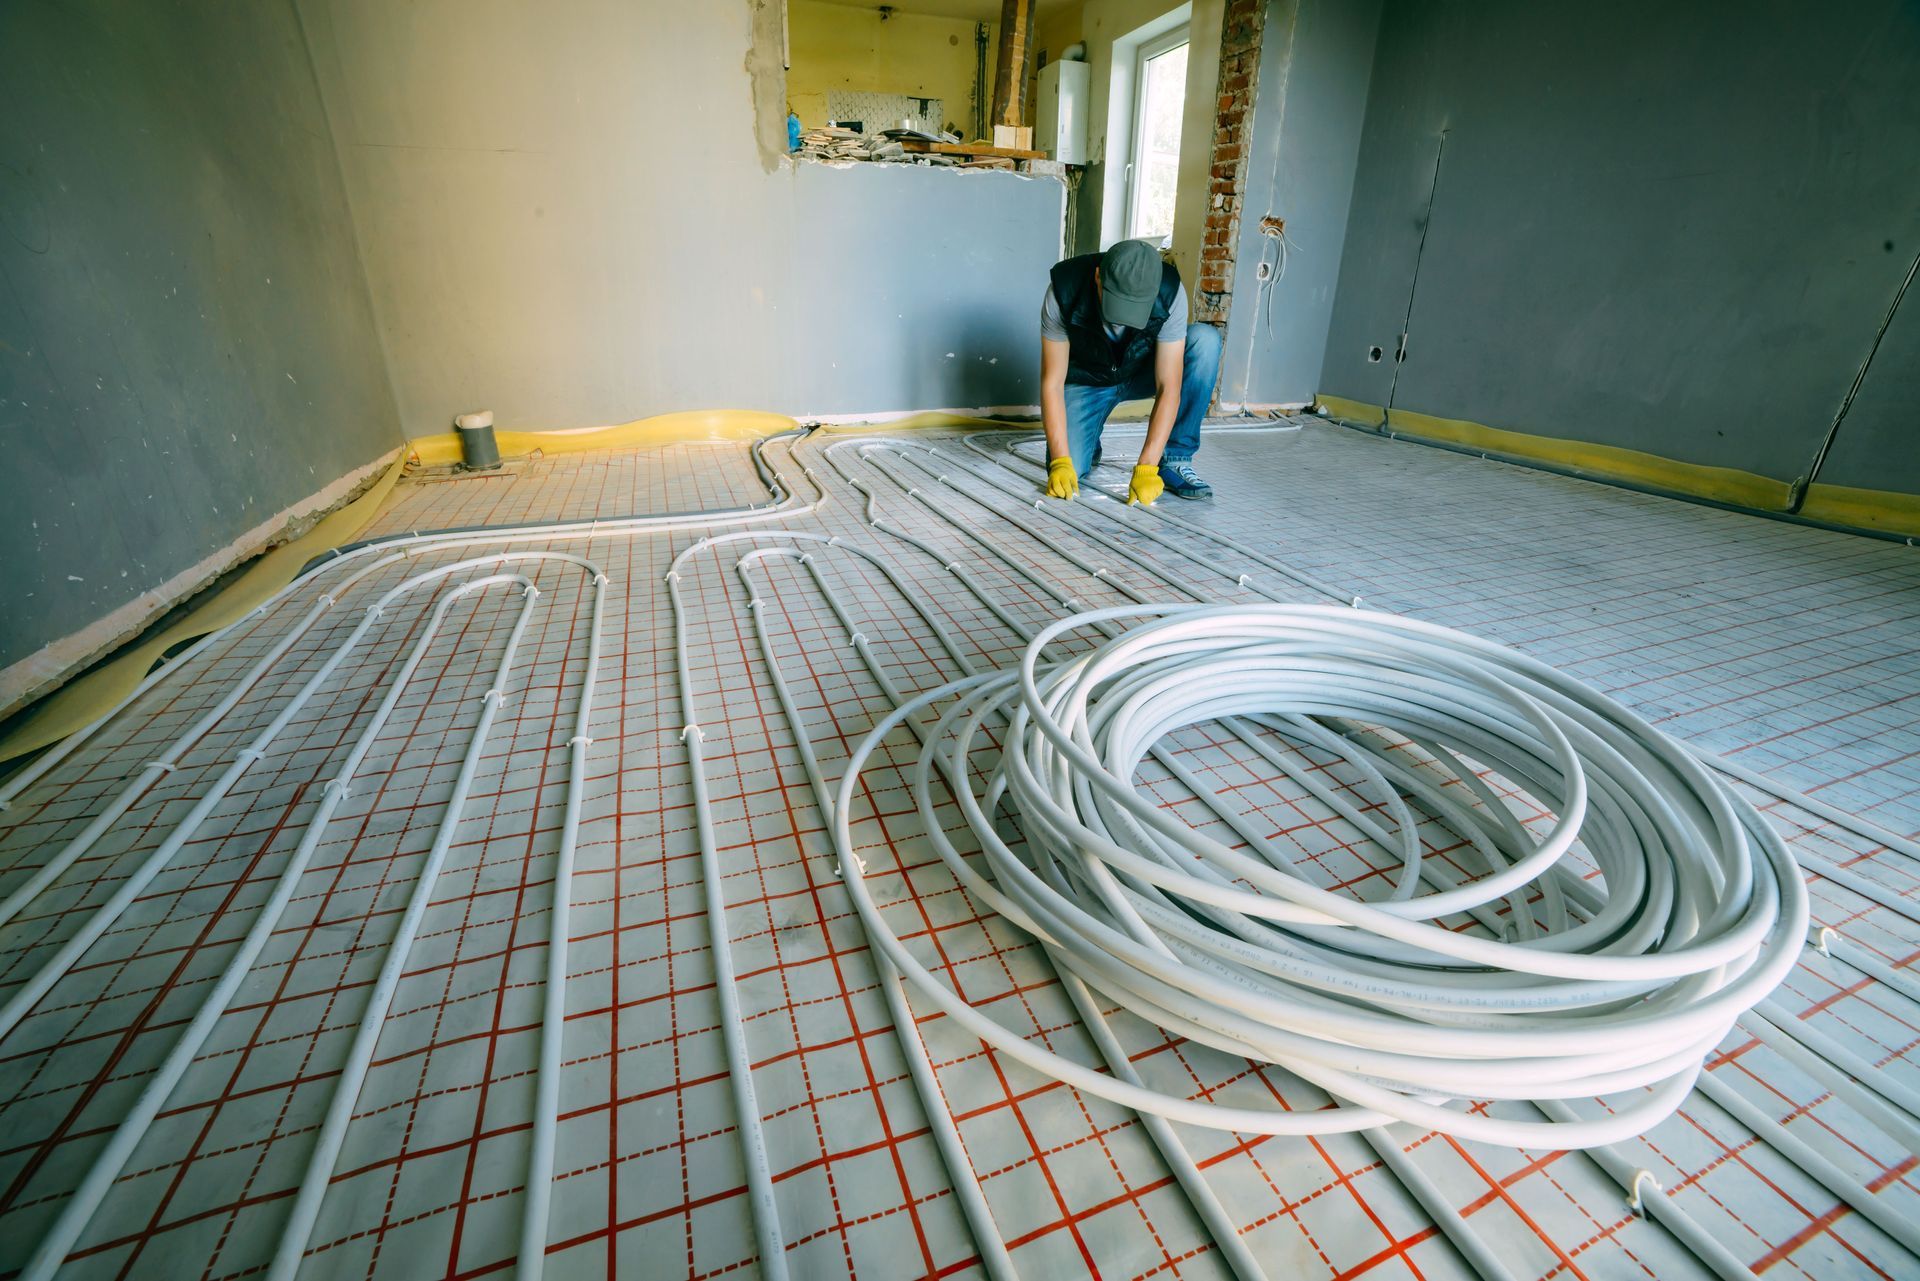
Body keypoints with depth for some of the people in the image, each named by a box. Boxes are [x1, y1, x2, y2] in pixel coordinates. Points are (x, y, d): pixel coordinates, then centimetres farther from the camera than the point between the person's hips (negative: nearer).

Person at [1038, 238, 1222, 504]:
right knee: (1068, 470, -26)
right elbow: (1052, 382, -25)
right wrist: (1061, 461, -34)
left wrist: (1146, 469, -37)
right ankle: (1090, 442, 12)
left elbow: (1168, 388, -29)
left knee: (1205, 339, -28)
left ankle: (1175, 461, -18)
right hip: (1086, 380, -1)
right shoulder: (1064, 291, -30)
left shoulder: (1170, 293, -29)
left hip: (1142, 373, 2)